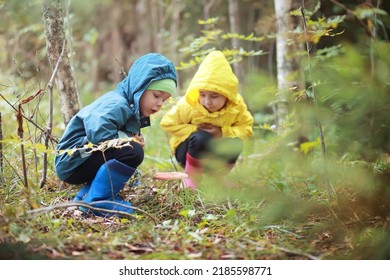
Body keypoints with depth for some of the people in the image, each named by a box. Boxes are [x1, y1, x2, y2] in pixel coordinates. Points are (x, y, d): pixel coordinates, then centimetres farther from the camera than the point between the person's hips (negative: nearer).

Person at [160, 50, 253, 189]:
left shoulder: (237, 106, -18)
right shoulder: (188, 105, -25)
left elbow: (246, 128, -12)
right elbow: (167, 123, -16)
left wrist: (222, 132, -28)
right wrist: (194, 129, -26)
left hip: (214, 152, 3)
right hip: (187, 150, -3)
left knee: (236, 144, -29)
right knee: (201, 137, -38)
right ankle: (191, 178, -17)